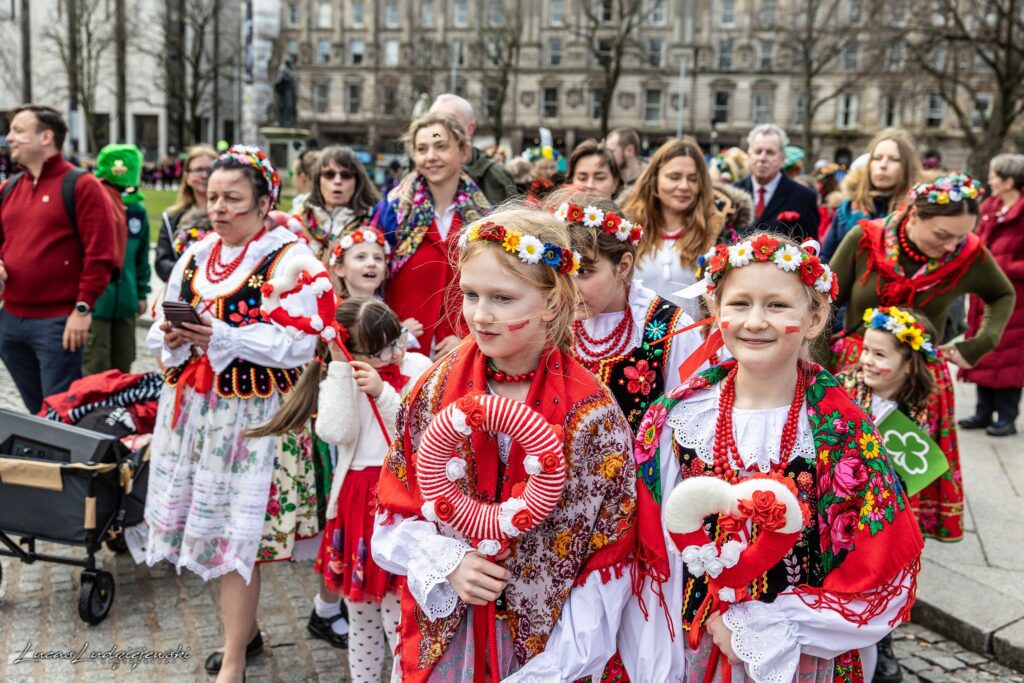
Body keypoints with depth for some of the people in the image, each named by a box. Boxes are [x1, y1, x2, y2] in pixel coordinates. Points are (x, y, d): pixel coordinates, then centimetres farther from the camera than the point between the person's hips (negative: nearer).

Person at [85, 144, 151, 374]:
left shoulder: (137, 210, 5)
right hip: (94, 302, -5)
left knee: (122, 368, 16)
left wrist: (141, 292, 17)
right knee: (96, 371, 0)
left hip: (125, 302, 5)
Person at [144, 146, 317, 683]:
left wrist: (223, 337, -24)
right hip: (193, 407, 6)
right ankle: (246, 629, 33)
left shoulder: (288, 258, -10)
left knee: (236, 532, -2)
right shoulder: (195, 256, 11)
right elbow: (160, 328, 15)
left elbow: (298, 345, -18)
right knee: (216, 523, 13)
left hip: (251, 415, -6)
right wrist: (171, 336, -9)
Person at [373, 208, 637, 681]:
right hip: (441, 639, 3)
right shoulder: (434, 392, -7)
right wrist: (447, 562, -17)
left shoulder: (592, 416, -15)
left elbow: (609, 559, -12)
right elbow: (394, 518, 0)